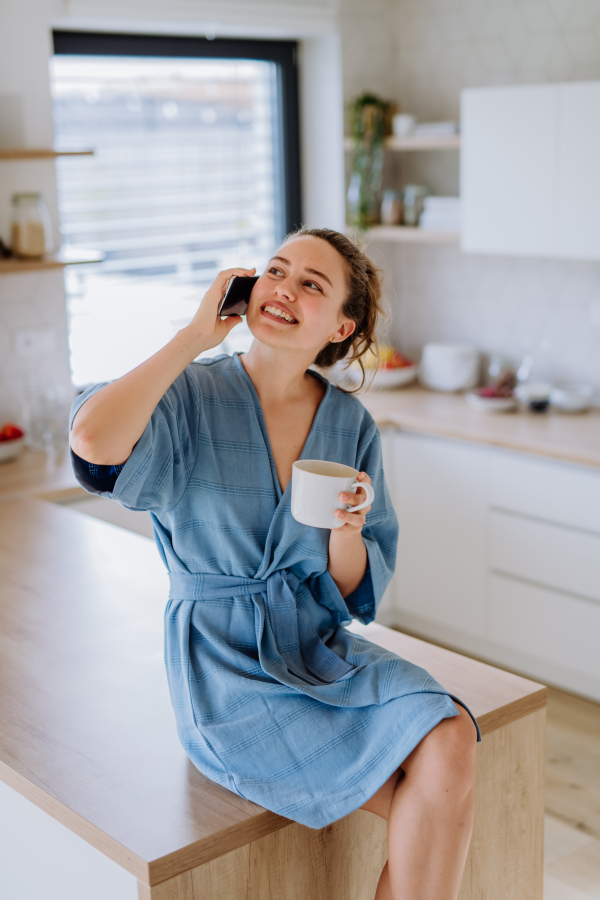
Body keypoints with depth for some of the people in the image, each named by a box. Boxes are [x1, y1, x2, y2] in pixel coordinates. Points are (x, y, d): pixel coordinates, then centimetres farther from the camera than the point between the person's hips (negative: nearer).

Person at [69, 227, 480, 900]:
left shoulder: (350, 425, 3)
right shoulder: (192, 396, -9)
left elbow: (355, 590, 5)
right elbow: (93, 440, -33)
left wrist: (346, 528, -18)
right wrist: (197, 335, -21)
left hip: (323, 649, 5)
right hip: (226, 668, -4)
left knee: (452, 741, -21)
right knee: (428, 801, -18)